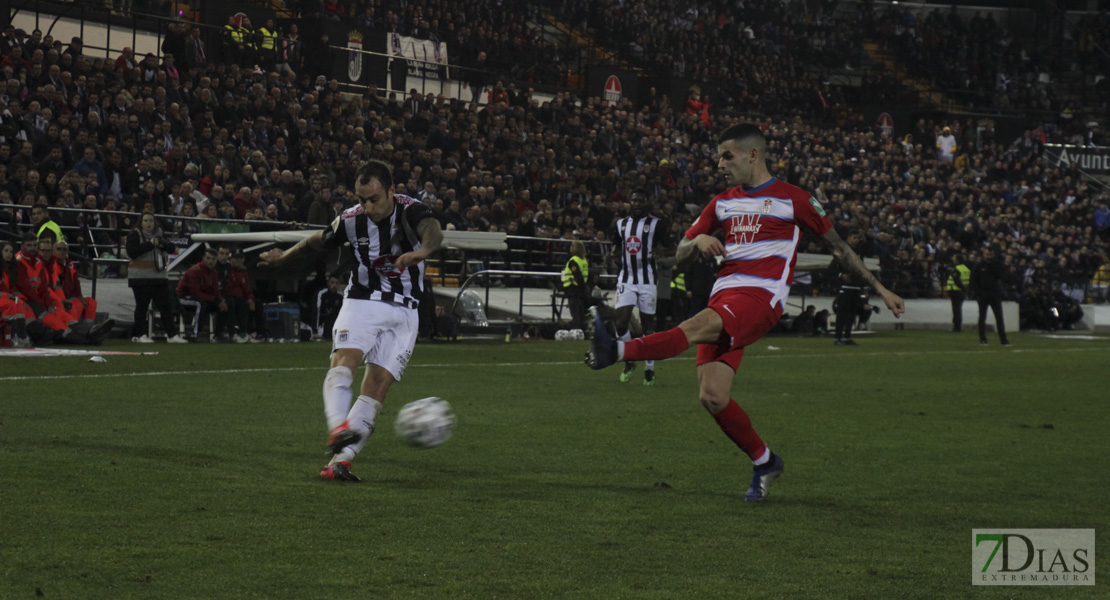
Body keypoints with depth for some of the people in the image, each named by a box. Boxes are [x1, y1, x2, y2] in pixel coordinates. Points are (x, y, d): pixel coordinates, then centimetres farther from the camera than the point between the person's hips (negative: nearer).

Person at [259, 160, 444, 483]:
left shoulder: (410, 212, -15)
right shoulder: (352, 219, -4)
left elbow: (433, 231, -39)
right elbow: (320, 240, 17)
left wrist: (422, 250, -62)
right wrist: (285, 256, 31)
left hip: (402, 313, -1)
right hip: (361, 302, 1)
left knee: (376, 388, -9)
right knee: (343, 362, -27)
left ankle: (339, 461, -10)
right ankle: (339, 427, -47)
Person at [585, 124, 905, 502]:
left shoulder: (793, 199, 8)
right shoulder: (722, 204, 22)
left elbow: (837, 247, 15)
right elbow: (681, 257, 23)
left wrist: (880, 289, 15)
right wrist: (698, 241, -1)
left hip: (761, 297, -6)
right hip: (723, 297, 6)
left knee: (698, 326, -34)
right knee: (712, 397, -7)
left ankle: (618, 351, -55)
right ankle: (764, 462, 13)